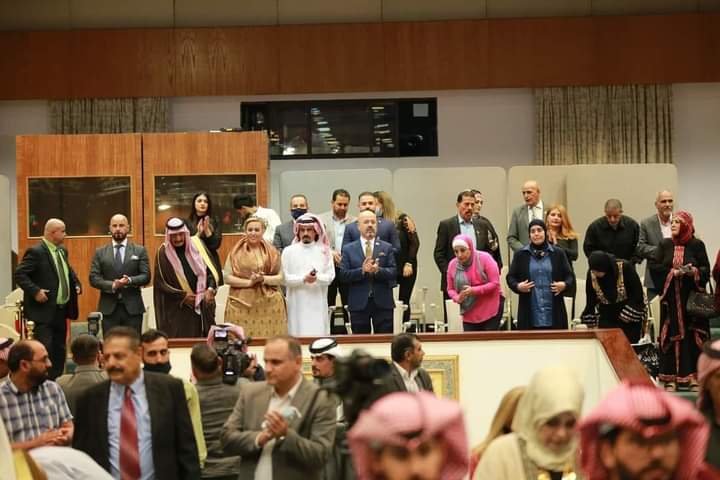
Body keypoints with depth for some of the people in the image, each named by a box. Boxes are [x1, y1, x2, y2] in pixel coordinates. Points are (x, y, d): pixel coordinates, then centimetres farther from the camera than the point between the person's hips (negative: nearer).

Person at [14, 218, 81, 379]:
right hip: (43, 311, -8)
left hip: (61, 310, 8)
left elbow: (69, 272, 26)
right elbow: (19, 275, -17)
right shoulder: (36, 252, -13)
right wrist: (35, 291, -24)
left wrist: (76, 284, 9)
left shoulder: (62, 251, 12)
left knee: (60, 351, 13)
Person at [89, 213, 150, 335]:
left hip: (133, 307, 0)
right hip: (108, 308, 0)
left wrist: (130, 280, -20)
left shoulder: (140, 251, 7)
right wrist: (112, 285, -15)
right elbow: (93, 278, 2)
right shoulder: (100, 252, 9)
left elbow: (146, 276, 0)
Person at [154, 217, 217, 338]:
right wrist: (182, 296, -13)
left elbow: (210, 270, 9)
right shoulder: (163, 253, -4)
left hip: (202, 306, 4)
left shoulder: (196, 247, 6)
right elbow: (159, 283, -7)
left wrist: (211, 289, -9)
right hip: (177, 310, -3)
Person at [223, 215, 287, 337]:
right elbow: (227, 278, -1)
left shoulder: (272, 252, 8)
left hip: (269, 304, 2)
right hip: (242, 304, -1)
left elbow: (280, 277, 6)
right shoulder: (236, 252, 3)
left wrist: (263, 279, -12)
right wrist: (249, 282, -13)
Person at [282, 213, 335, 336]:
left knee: (319, 334, 0)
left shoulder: (324, 251, 6)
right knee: (299, 333, -2)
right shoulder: (289, 251, 4)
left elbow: (330, 276, 0)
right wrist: (303, 279, -17)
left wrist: (317, 278, -20)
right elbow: (285, 278, -3)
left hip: (318, 303, 1)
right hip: (298, 304, -1)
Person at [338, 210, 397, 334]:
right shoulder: (348, 249, 6)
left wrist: (378, 270, -19)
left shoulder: (387, 248, 8)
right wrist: (362, 270, -17)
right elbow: (343, 275, -3)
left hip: (382, 303, 1)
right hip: (358, 304, 0)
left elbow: (393, 272, -2)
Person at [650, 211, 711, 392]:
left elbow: (706, 269, 1)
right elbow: (656, 268, 3)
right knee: (672, 335, 0)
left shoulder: (697, 245, 1)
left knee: (693, 335, -2)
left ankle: (693, 376, 3)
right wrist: (673, 272, -12)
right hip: (671, 297, 2)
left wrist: (694, 271, -18)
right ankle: (671, 377, 3)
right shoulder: (665, 245, 8)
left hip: (692, 297, -1)